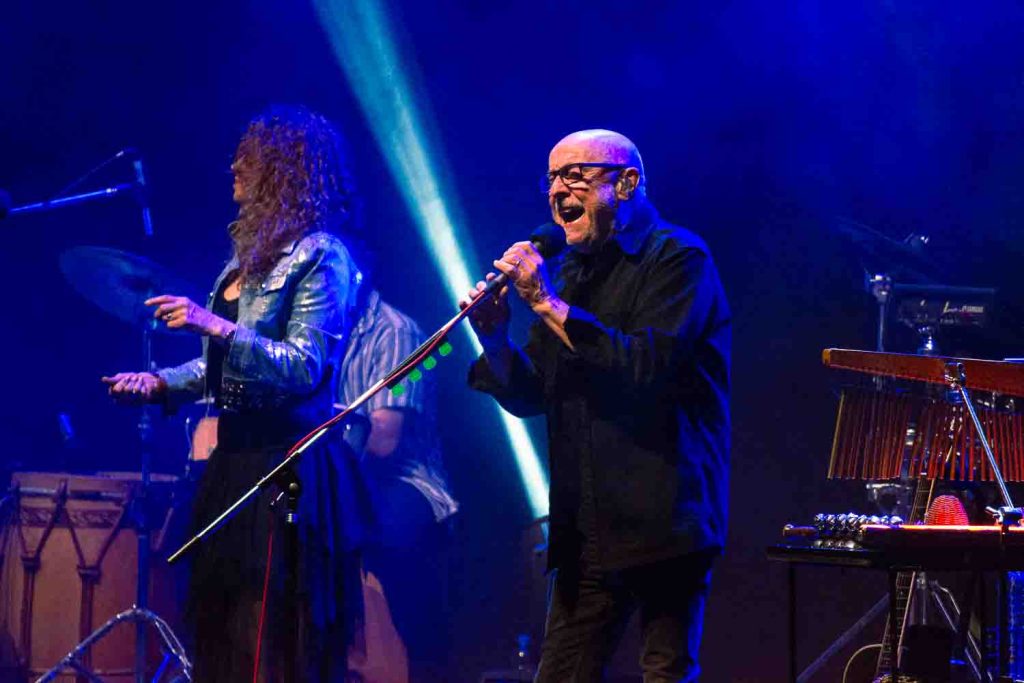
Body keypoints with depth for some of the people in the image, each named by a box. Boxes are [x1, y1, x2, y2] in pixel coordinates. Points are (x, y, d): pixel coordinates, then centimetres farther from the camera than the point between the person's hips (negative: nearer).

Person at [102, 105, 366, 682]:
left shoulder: (321, 256, -12)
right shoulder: (254, 253, 16)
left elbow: (305, 368, -19)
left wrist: (213, 326, -25)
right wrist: (162, 383, 7)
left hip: (289, 463, -9)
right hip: (237, 455, 9)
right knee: (221, 629, 11)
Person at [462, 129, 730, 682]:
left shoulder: (678, 257, -5)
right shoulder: (566, 272, 16)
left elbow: (651, 364, -20)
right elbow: (531, 397, 17)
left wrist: (548, 304, -17)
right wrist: (494, 338, -2)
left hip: (662, 520, -7)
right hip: (588, 528, 7)